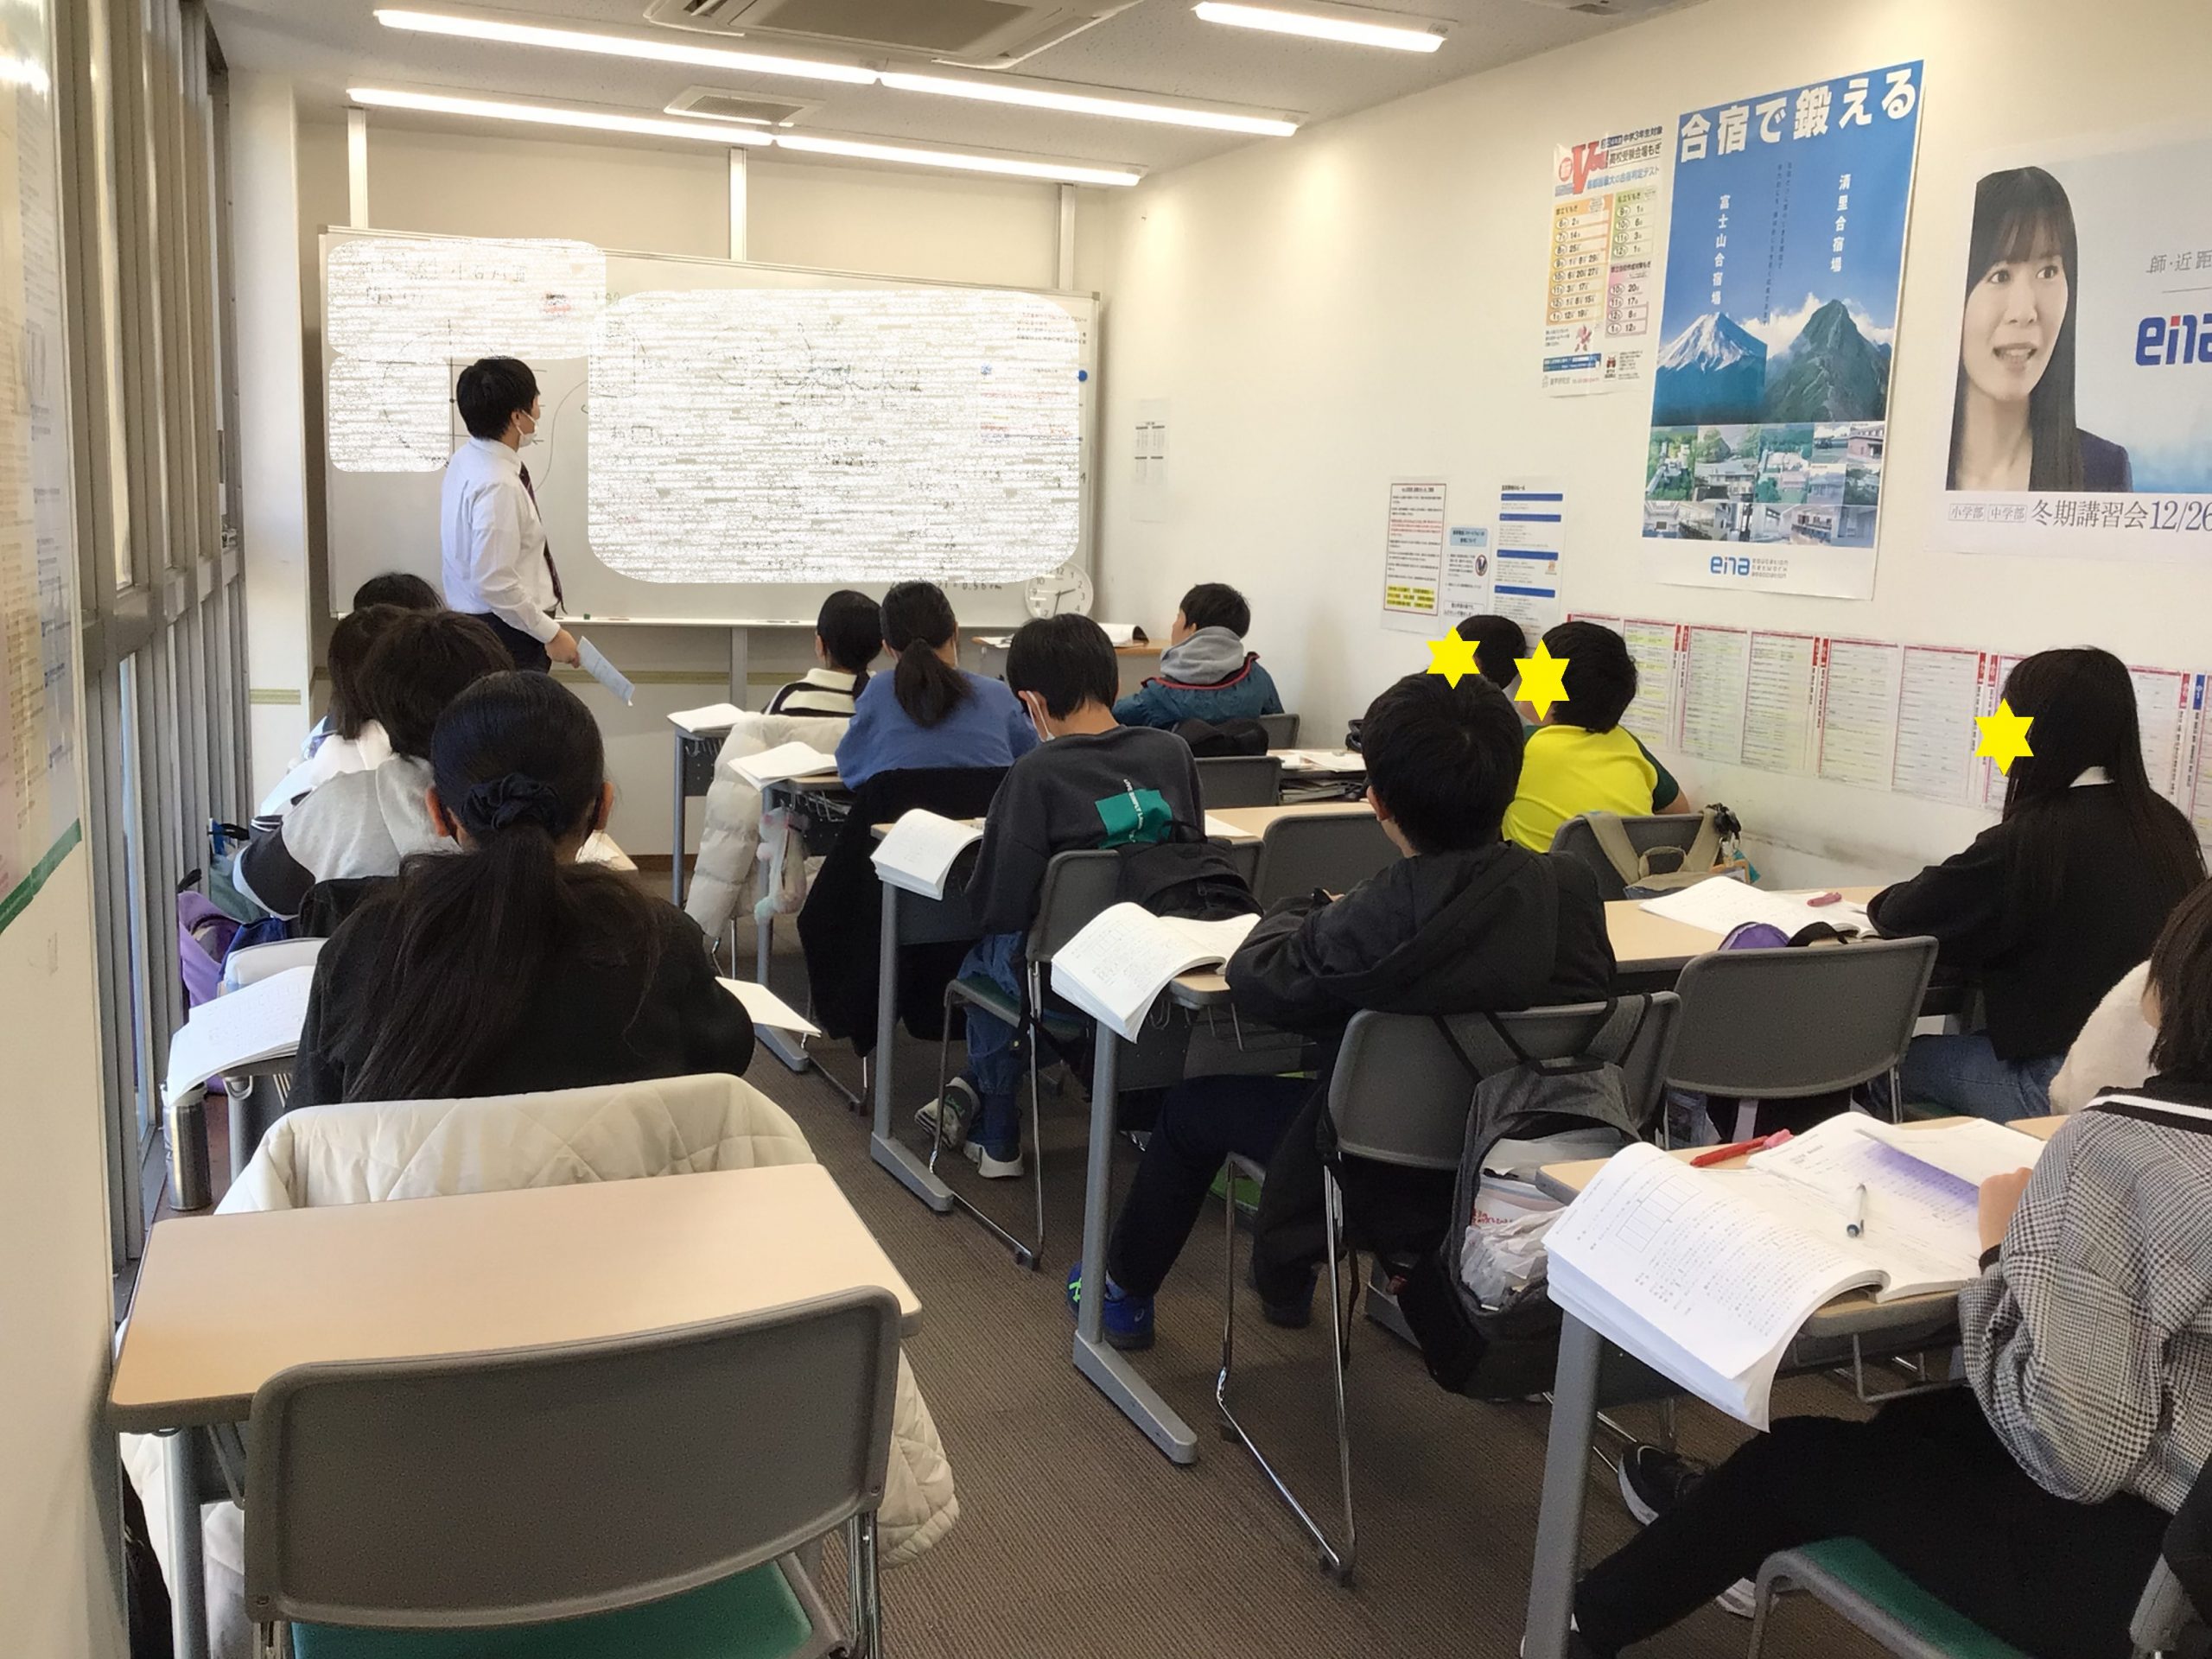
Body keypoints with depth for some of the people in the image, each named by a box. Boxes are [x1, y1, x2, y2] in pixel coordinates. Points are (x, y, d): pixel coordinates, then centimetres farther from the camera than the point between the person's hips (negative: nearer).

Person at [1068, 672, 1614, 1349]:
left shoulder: (1374, 922, -31)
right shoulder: (1575, 888, -17)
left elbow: (1253, 981, -14)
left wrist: (1306, 909, 7)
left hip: (1396, 1191, -5)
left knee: (1195, 1104, 18)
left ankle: (1124, 1291, 40)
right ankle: (1286, 1279, 52)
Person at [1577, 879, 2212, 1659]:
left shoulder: (2124, 1142, -25)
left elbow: (2069, 1451, -27)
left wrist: (2006, 1248, -12)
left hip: (2135, 1566, -7)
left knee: (1802, 1454, 15)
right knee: (1916, 1422, 28)